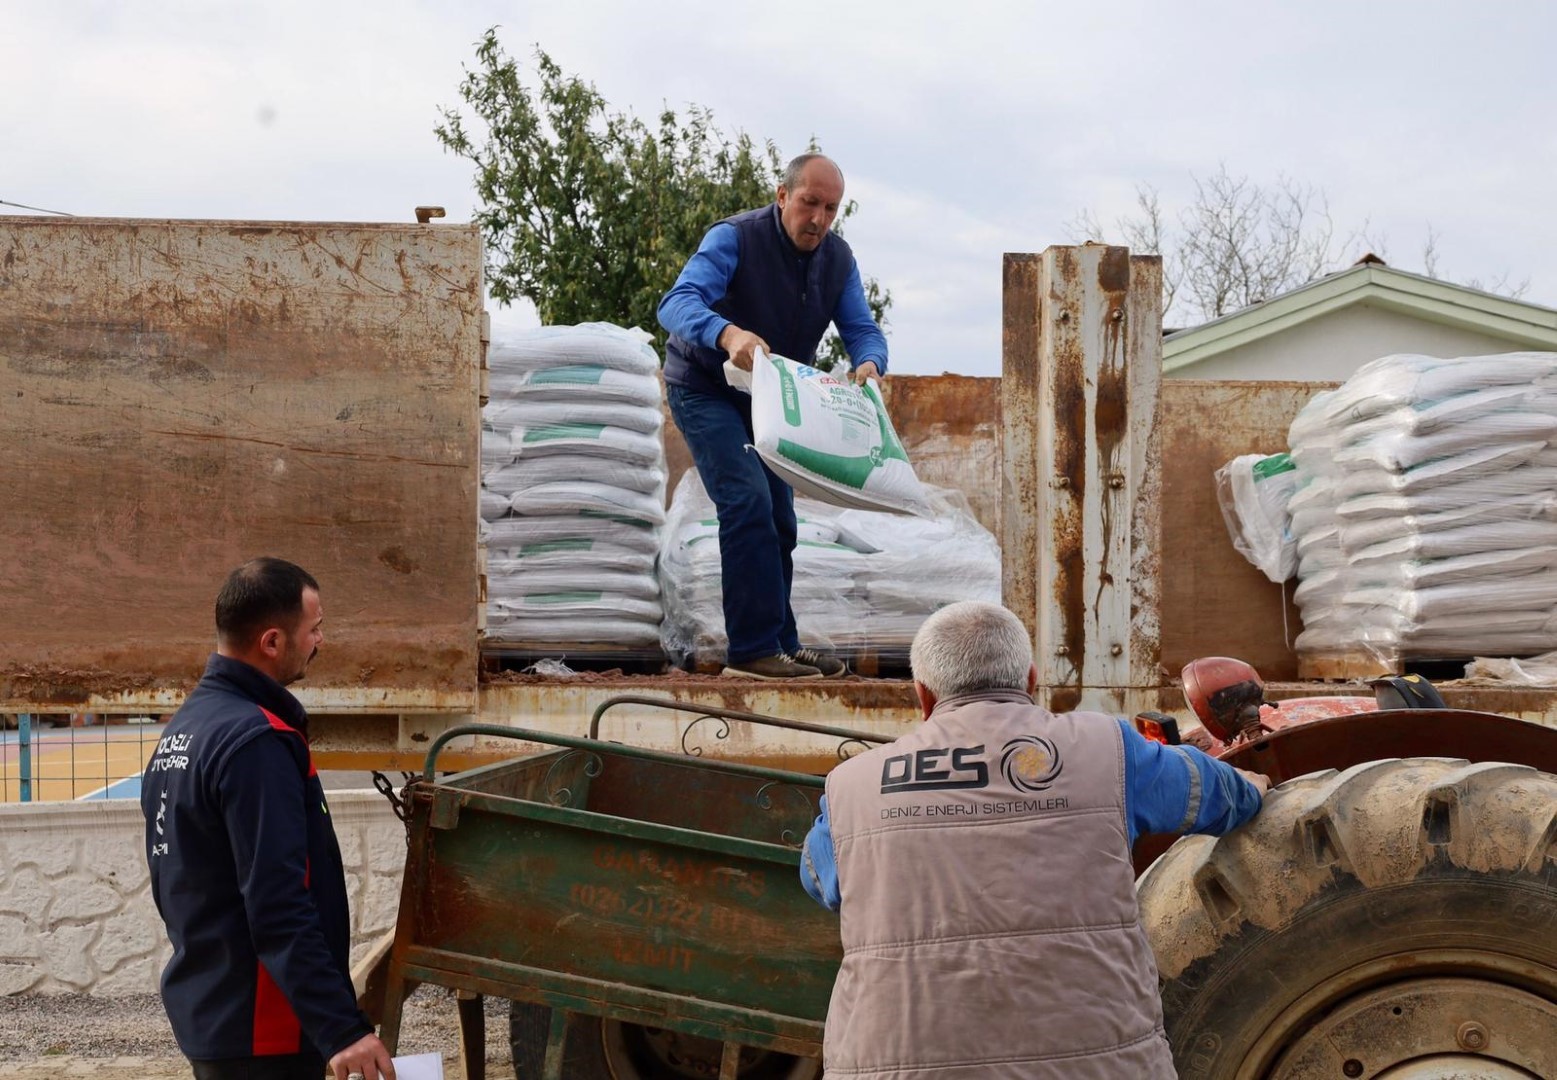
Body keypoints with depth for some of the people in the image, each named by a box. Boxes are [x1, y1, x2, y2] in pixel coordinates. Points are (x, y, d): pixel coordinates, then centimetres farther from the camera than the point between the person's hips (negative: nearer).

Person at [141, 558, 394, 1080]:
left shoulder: (181, 729, 10)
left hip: (204, 1010, 10)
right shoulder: (255, 742, -21)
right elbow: (280, 909, -27)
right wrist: (343, 1028, -27)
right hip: (259, 1026, -10)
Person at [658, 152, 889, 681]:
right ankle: (753, 649, -22)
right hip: (705, 391, -7)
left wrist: (869, 363, -36)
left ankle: (780, 643, 23)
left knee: (778, 518, 11)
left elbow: (862, 328, -10)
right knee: (748, 499, -22)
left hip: (768, 398, 7)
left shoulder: (837, 258, -4)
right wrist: (727, 334, -59)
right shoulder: (735, 238, -24)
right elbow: (677, 303, -38)